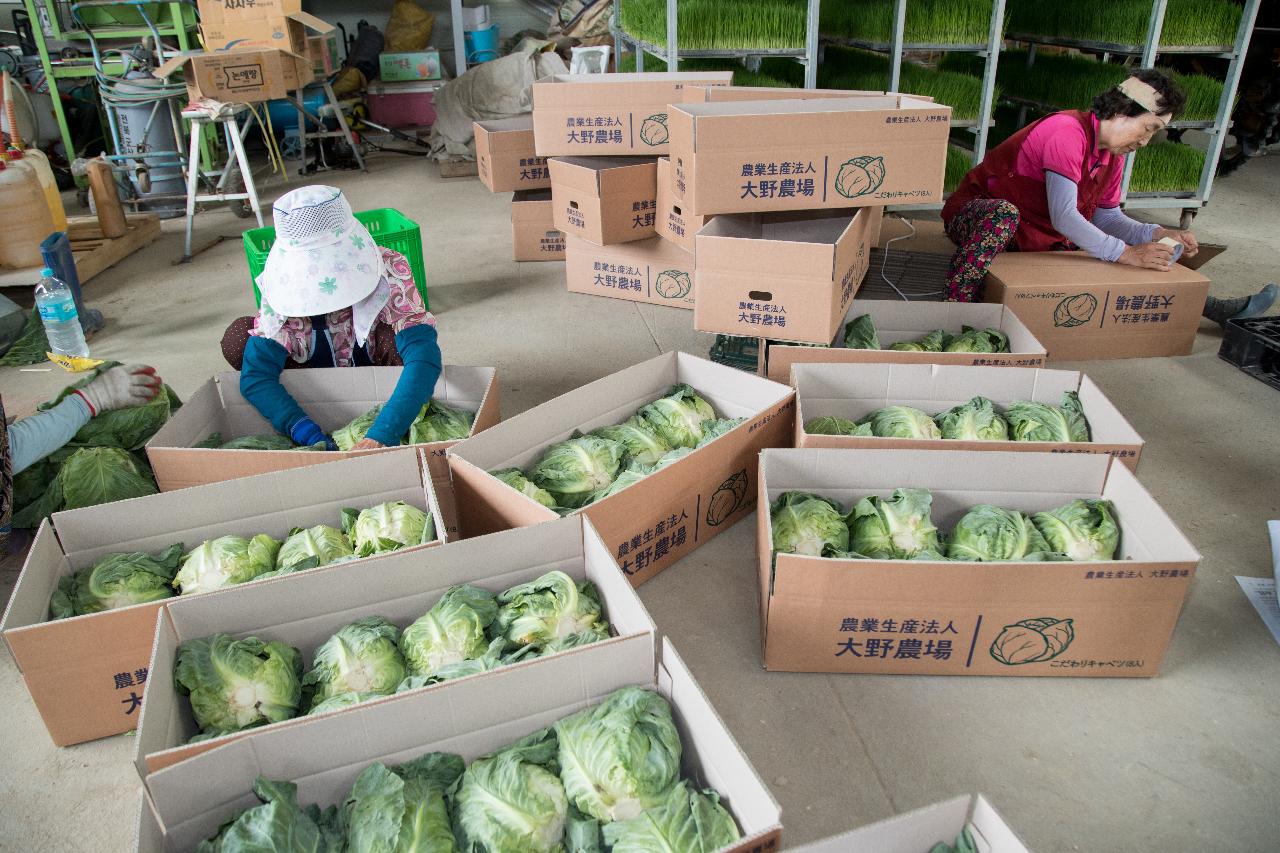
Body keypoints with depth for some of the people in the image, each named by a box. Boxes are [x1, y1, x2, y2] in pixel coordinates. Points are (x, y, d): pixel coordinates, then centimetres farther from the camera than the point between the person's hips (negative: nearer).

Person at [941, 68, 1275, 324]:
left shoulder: (1113, 152, 6)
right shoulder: (1067, 132, -24)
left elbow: (1107, 217, 11)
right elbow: (1063, 216, -31)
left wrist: (1159, 234, -5)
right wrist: (1126, 253, -30)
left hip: (1039, 240, 9)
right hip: (983, 218, -8)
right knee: (1004, 214, -46)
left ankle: (1208, 307, 12)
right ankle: (955, 310, -42)